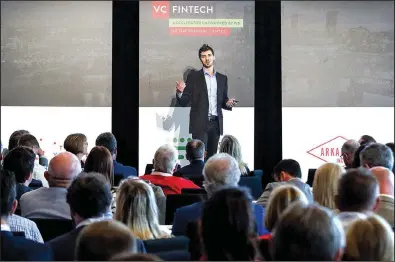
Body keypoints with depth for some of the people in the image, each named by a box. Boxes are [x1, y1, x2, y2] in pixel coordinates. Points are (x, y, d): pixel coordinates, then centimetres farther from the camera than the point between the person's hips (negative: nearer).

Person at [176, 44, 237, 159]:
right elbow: (185, 102, 0)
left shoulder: (222, 78, 13)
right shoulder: (193, 77, 3)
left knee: (212, 156, 2)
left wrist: (228, 103, -5)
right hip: (200, 123, -3)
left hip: (216, 123, 3)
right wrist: (180, 92, -21)